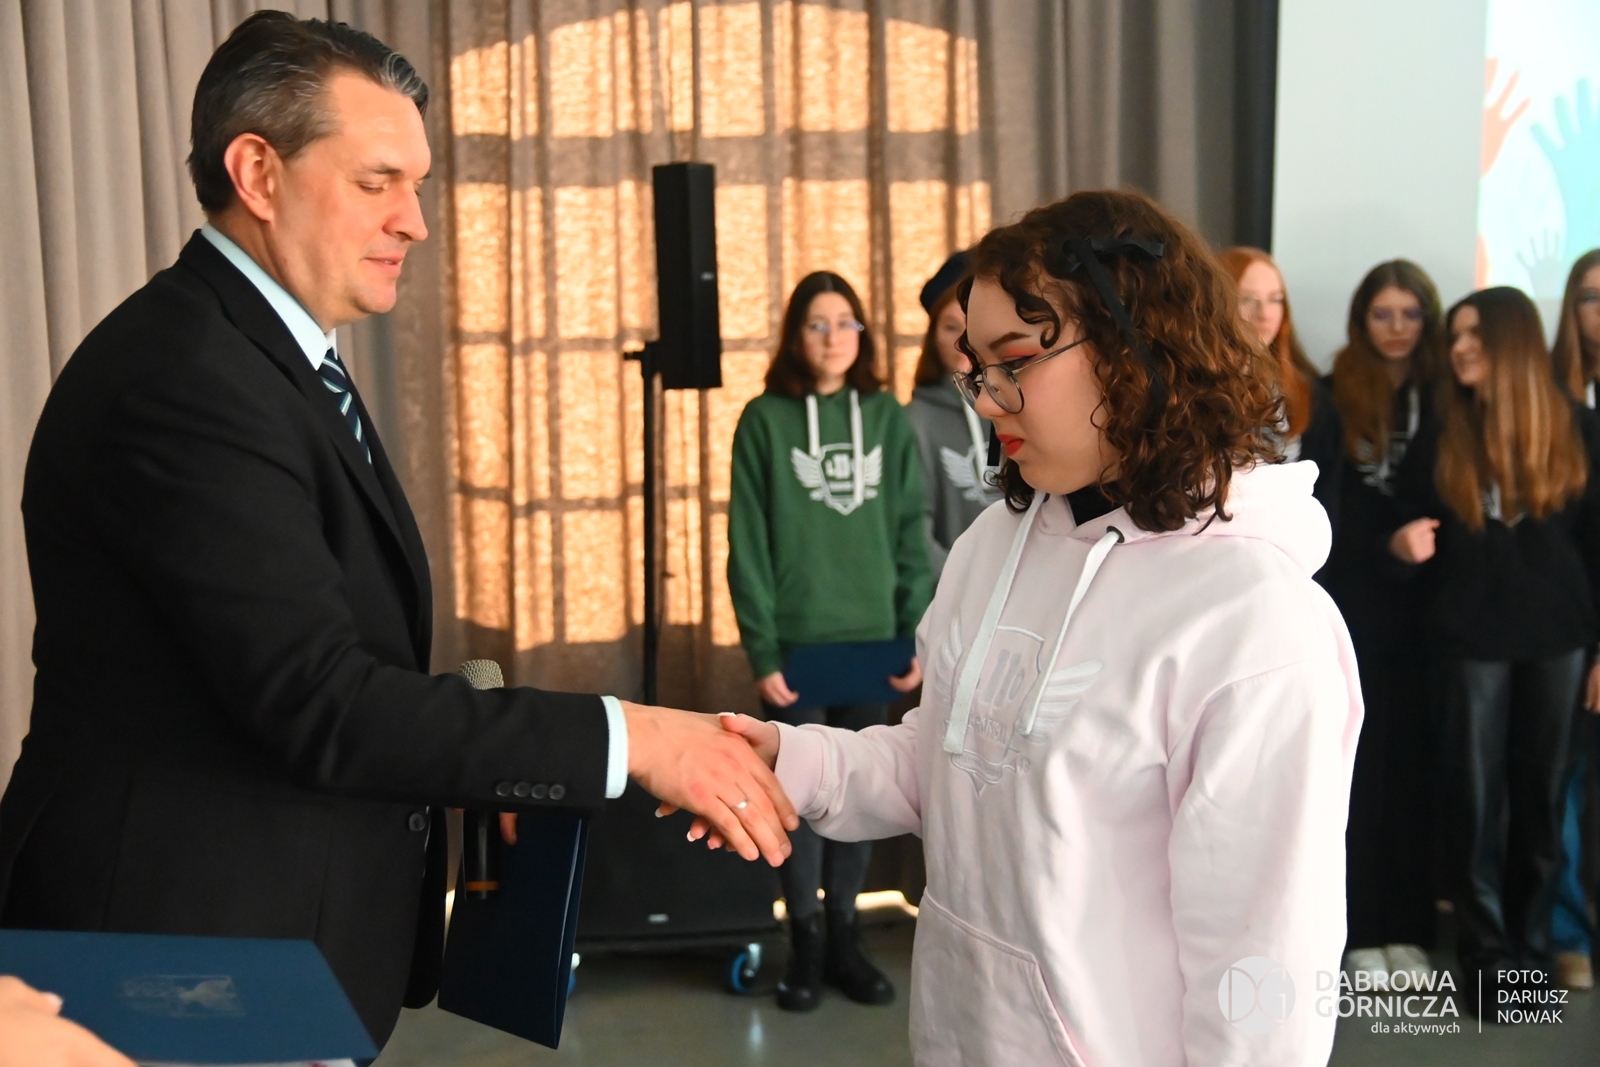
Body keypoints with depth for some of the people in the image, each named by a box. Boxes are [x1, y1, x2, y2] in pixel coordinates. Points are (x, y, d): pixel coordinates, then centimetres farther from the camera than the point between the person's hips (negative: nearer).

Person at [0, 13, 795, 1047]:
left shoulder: (268, 352, 10)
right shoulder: (182, 377, -22)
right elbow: (317, 702, -27)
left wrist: (469, 760, 1)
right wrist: (624, 738, -25)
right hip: (182, 937, -9)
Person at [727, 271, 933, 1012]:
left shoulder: (889, 420, 7)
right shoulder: (764, 421, -1)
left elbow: (911, 534, 5)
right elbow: (747, 546, -4)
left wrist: (918, 635, -1)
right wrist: (761, 651, -9)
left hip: (871, 641, 2)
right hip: (796, 643, -2)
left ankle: (845, 937, 22)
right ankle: (805, 943, 16)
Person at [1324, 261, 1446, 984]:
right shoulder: (1335, 396, -3)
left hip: (1424, 606, 2)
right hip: (1356, 605, -2)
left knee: (1415, 761, 7)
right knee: (1361, 763, 3)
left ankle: (1410, 925, 17)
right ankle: (1361, 929, 13)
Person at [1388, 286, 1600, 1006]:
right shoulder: (1440, 435, 2)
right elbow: (1411, 534, 7)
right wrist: (1403, 545, -17)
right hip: (1471, 638, 0)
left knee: (1541, 795, 8)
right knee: (1477, 797, 2)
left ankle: (1531, 946, 21)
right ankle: (1488, 953, 12)